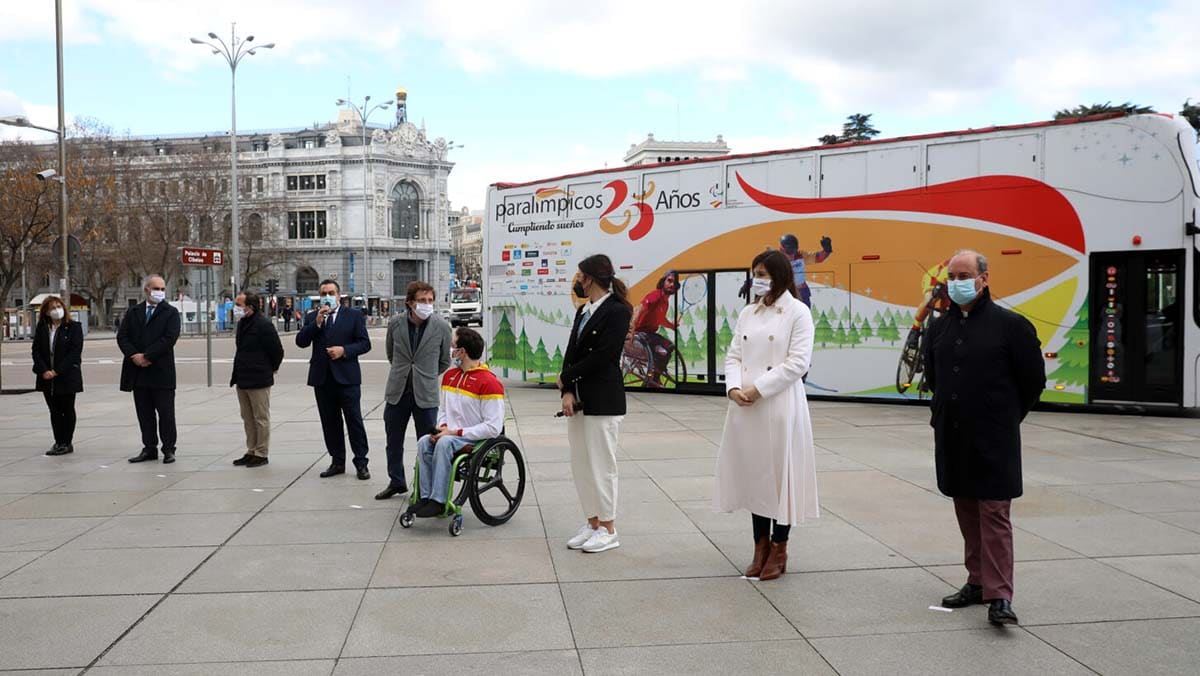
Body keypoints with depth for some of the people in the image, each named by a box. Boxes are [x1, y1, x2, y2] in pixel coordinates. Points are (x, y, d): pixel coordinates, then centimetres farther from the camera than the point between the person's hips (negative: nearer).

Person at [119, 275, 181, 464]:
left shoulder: (171, 312, 0)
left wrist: (147, 356, -15)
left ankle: (168, 450, 8)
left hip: (161, 372, -4)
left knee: (166, 413, 0)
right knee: (145, 413, 9)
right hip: (138, 372, 4)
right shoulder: (133, 312, 13)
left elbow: (170, 338, -12)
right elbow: (122, 336, 5)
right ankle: (149, 448, 17)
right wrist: (134, 355, -11)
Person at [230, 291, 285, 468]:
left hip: (258, 380, -9)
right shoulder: (242, 324, 11)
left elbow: (277, 351, -14)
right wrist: (236, 375, 17)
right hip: (242, 379, 9)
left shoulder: (264, 325, -17)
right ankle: (251, 452, 24)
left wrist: (269, 369, -1)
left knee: (261, 418, 1)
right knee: (248, 419, 15)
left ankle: (261, 454, 8)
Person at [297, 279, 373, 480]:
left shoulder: (354, 315, 2)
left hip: (347, 376, -3)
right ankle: (337, 462, 19)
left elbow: (365, 343, -2)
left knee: (354, 420, -2)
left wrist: (344, 350, -16)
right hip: (322, 378, 4)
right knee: (330, 422, 10)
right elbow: (301, 342, -2)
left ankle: (361, 463, 4)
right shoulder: (312, 317, 10)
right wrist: (317, 322, -11)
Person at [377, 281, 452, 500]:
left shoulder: (442, 327, -8)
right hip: (397, 392, 3)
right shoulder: (395, 324, -4)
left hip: (425, 395, -2)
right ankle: (396, 482, 32)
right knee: (394, 442, 14)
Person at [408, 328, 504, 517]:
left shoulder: (489, 382, -14)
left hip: (478, 441, -7)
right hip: (451, 435, 7)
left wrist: (455, 432, -18)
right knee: (424, 442, -21)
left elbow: (493, 428, -17)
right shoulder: (449, 376, 13)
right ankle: (427, 497, -20)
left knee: (444, 443, -32)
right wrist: (442, 427, -1)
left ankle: (438, 501, -28)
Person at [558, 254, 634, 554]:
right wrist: (568, 392, -6)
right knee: (580, 464, 11)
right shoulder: (583, 311, 14)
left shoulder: (617, 311, -11)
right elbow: (571, 353, 7)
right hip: (578, 399, 8)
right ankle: (592, 523, 23)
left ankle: (608, 529, 11)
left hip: (603, 401, -8)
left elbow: (601, 356, -17)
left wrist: (566, 378, -8)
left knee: (601, 464, -1)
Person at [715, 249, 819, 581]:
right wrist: (733, 387, -9)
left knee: (780, 472, 2)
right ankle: (761, 545, 22)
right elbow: (734, 355, 10)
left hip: (780, 405, -5)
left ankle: (779, 548, 16)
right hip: (745, 406, 5)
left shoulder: (797, 312, -4)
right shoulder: (748, 313, 13)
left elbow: (798, 362, -12)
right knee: (753, 473, 10)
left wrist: (758, 389, -15)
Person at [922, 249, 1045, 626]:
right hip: (951, 438, 6)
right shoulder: (939, 328, 8)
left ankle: (999, 597, -2)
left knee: (994, 514, -5)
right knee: (966, 513, 13)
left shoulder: (1010, 325, -8)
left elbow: (1033, 380, -1)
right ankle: (978, 581, 25)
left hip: (993, 439, -6)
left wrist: (1005, 418, 6)